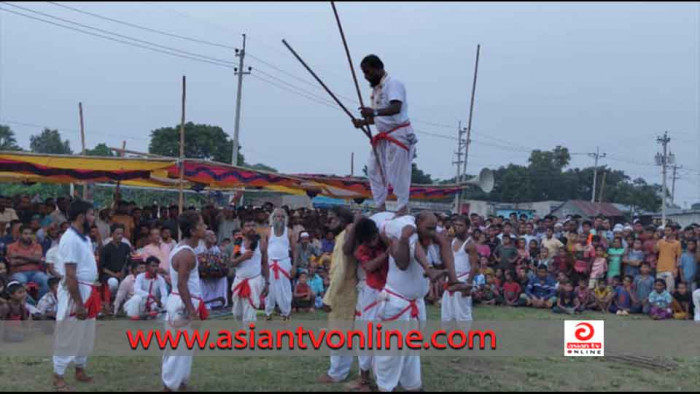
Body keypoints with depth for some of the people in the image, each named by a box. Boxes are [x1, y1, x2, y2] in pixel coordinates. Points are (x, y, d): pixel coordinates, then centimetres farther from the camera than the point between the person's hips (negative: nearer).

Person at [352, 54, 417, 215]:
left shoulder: (393, 84, -13)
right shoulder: (376, 89, 15)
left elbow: (396, 108, -29)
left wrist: (374, 112, -42)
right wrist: (363, 122, 4)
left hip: (398, 134, -10)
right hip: (384, 136, 10)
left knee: (397, 171, -8)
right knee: (374, 169, 8)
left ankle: (403, 208, 1)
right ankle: (380, 207, 16)